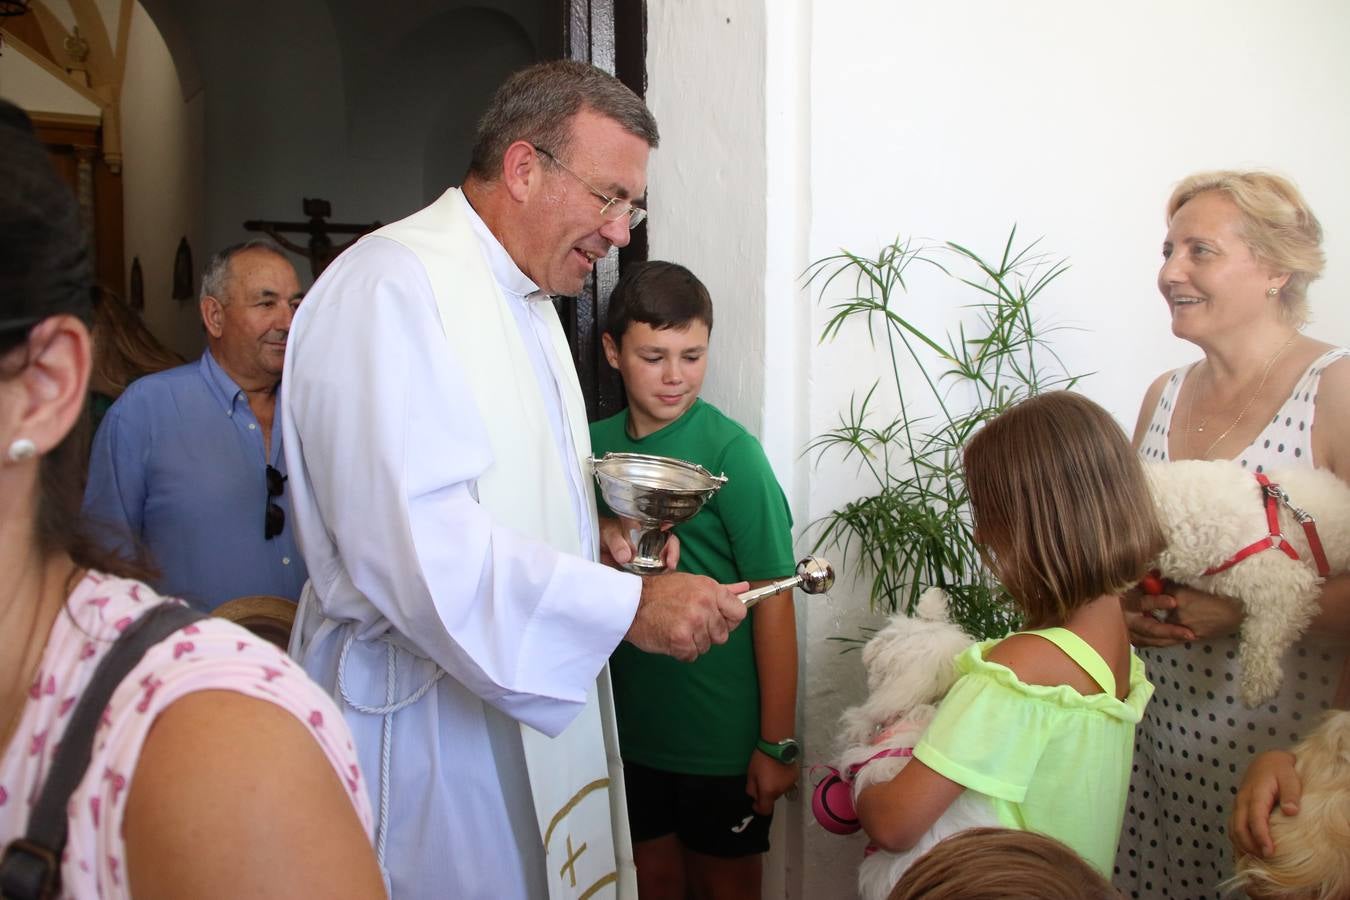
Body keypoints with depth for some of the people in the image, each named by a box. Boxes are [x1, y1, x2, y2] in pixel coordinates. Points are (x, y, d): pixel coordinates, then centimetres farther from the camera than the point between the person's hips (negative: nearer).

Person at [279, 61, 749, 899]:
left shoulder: (526, 299, 13)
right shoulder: (393, 287, -20)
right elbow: (410, 543, -30)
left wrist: (595, 531, 3)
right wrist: (629, 605, -27)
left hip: (525, 697, 9)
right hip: (427, 724, -9)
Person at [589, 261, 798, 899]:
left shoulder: (731, 451, -15)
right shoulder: (595, 445, -1)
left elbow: (772, 600, -15)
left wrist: (778, 743, -15)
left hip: (722, 733, -4)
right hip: (629, 725, 4)